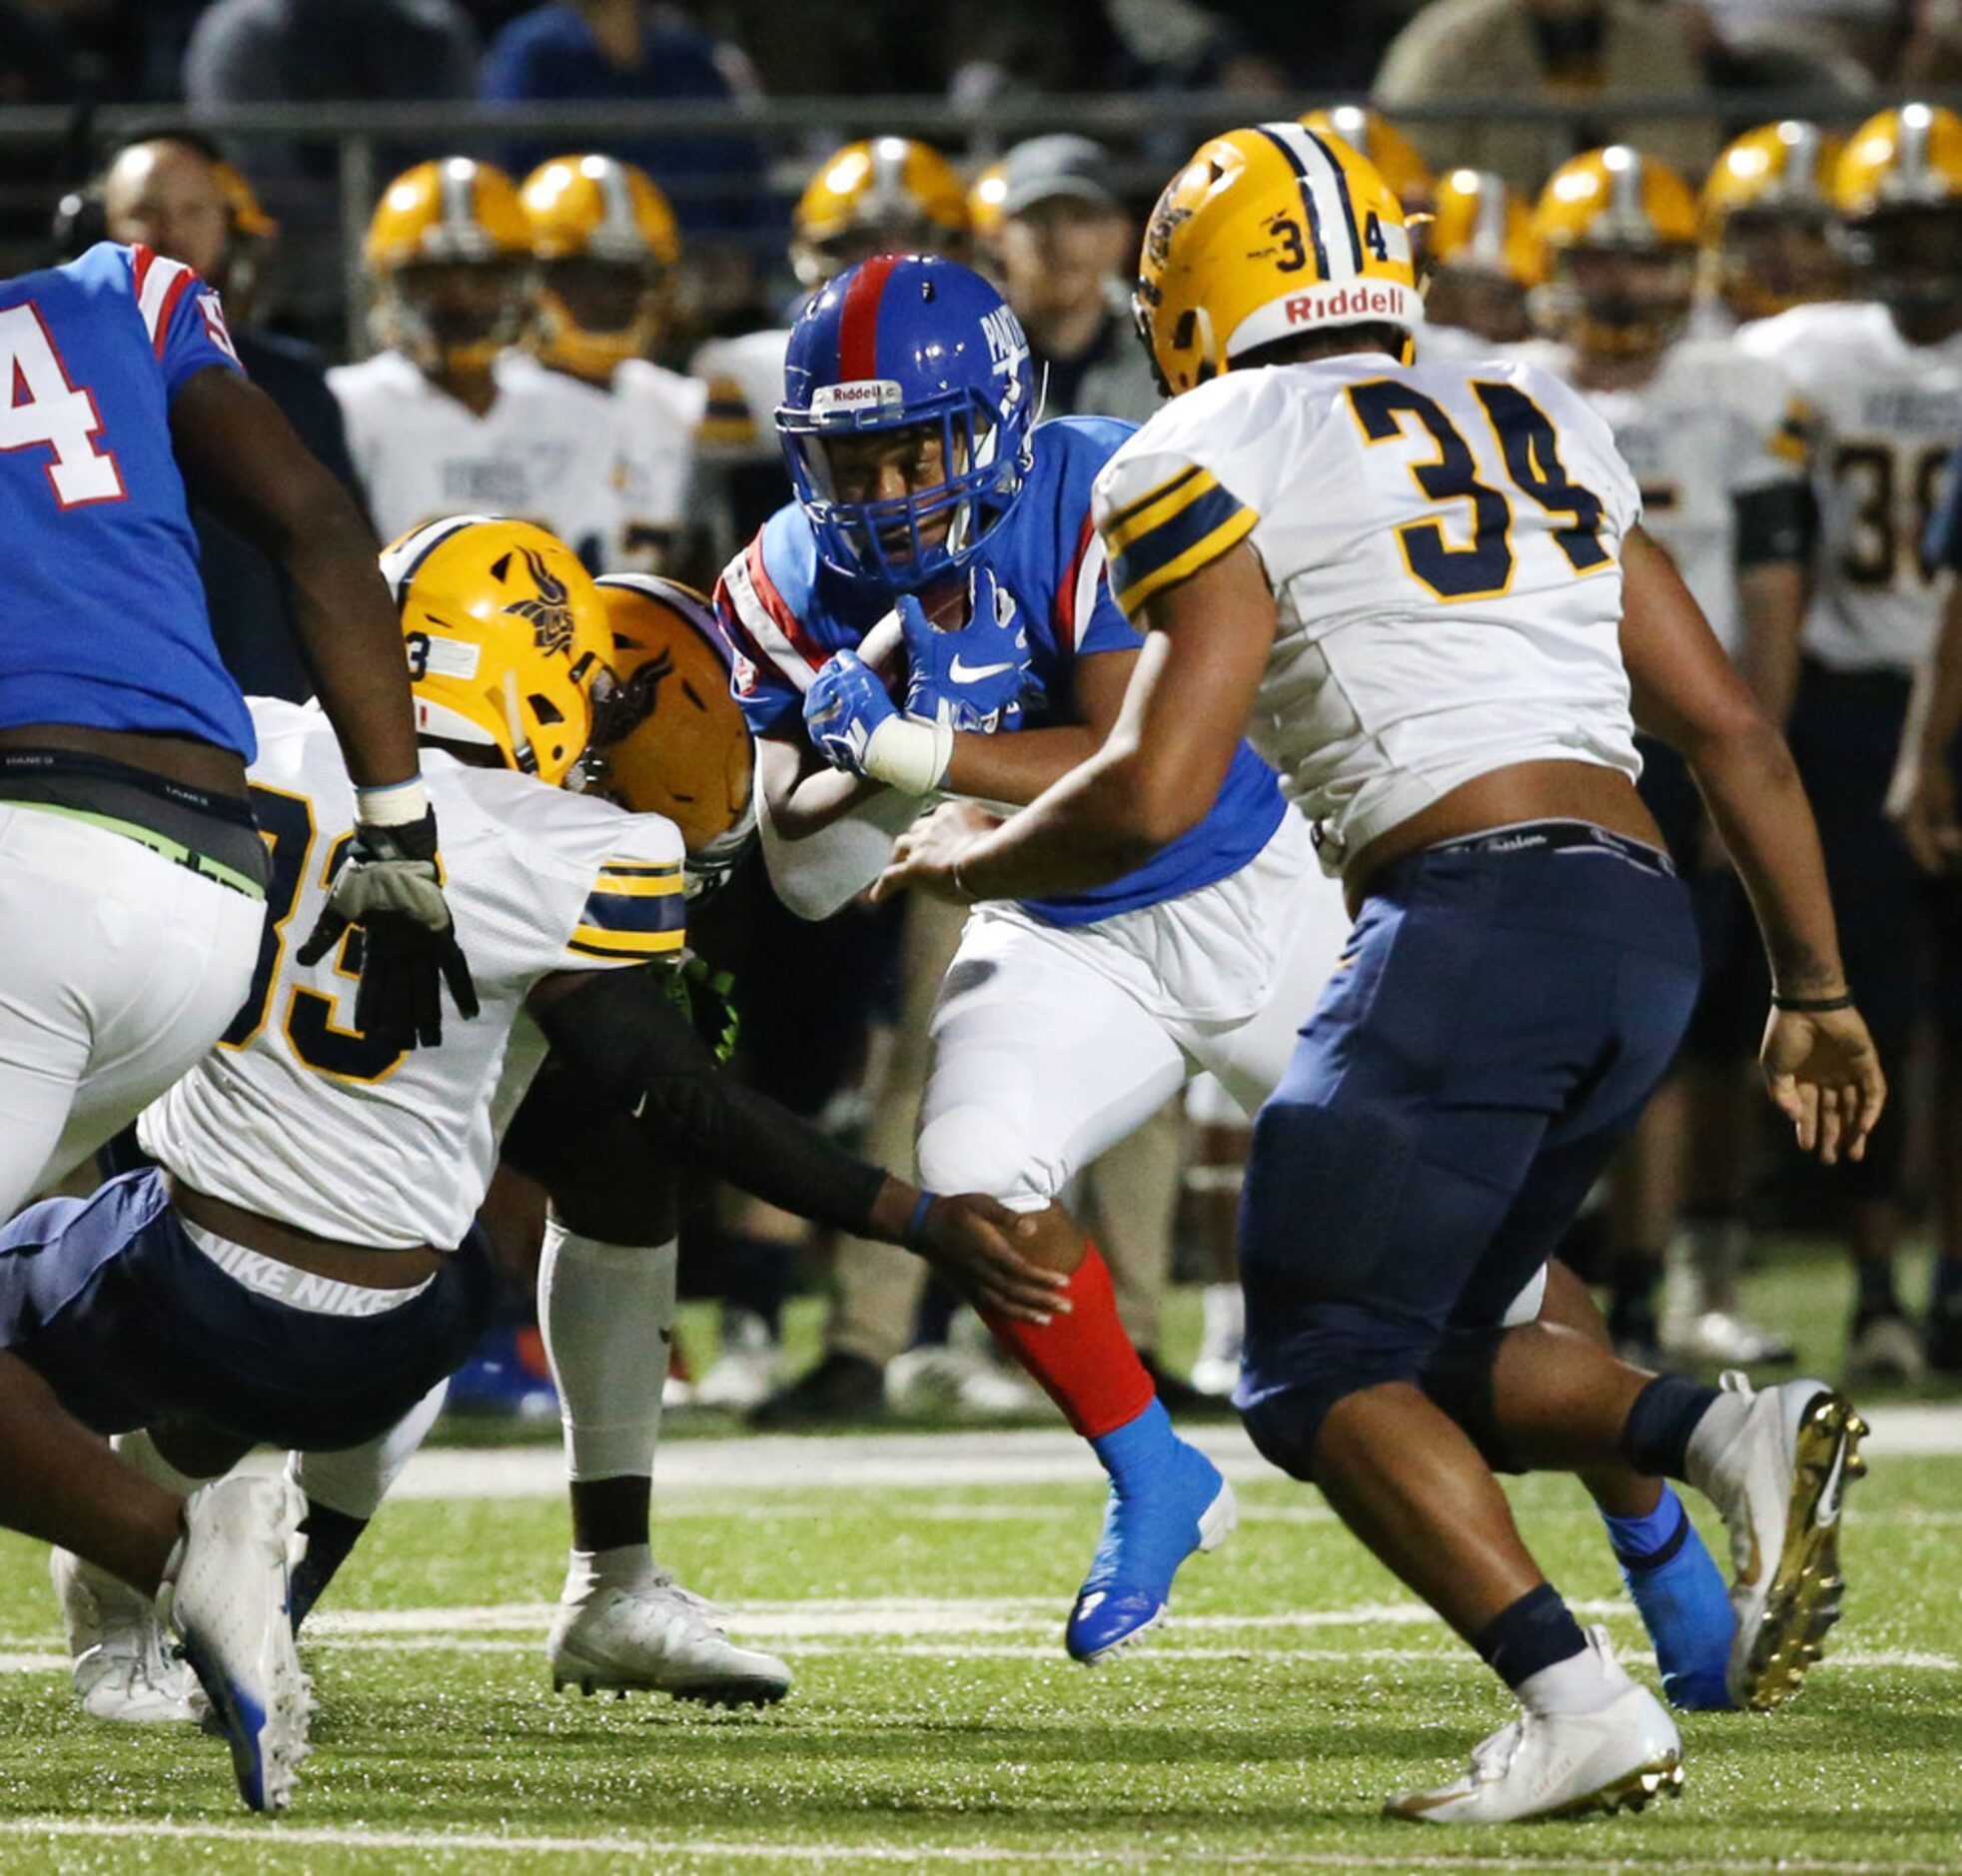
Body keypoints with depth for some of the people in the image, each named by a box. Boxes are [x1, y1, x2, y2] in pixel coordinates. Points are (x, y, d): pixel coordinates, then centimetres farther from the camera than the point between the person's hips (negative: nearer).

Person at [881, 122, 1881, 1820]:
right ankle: (1735, 1435, -6)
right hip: (1648, 922, 7)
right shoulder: (1534, 424, 22)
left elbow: (1152, 798, -6)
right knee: (1427, 1354, 19)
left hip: (1474, 918, -7)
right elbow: (1732, 730, 20)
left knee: (1324, 1377, 3)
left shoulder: (1229, 460, 1)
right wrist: (1817, 991, 27)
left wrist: (969, 864, 14)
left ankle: (1582, 1708, -13)